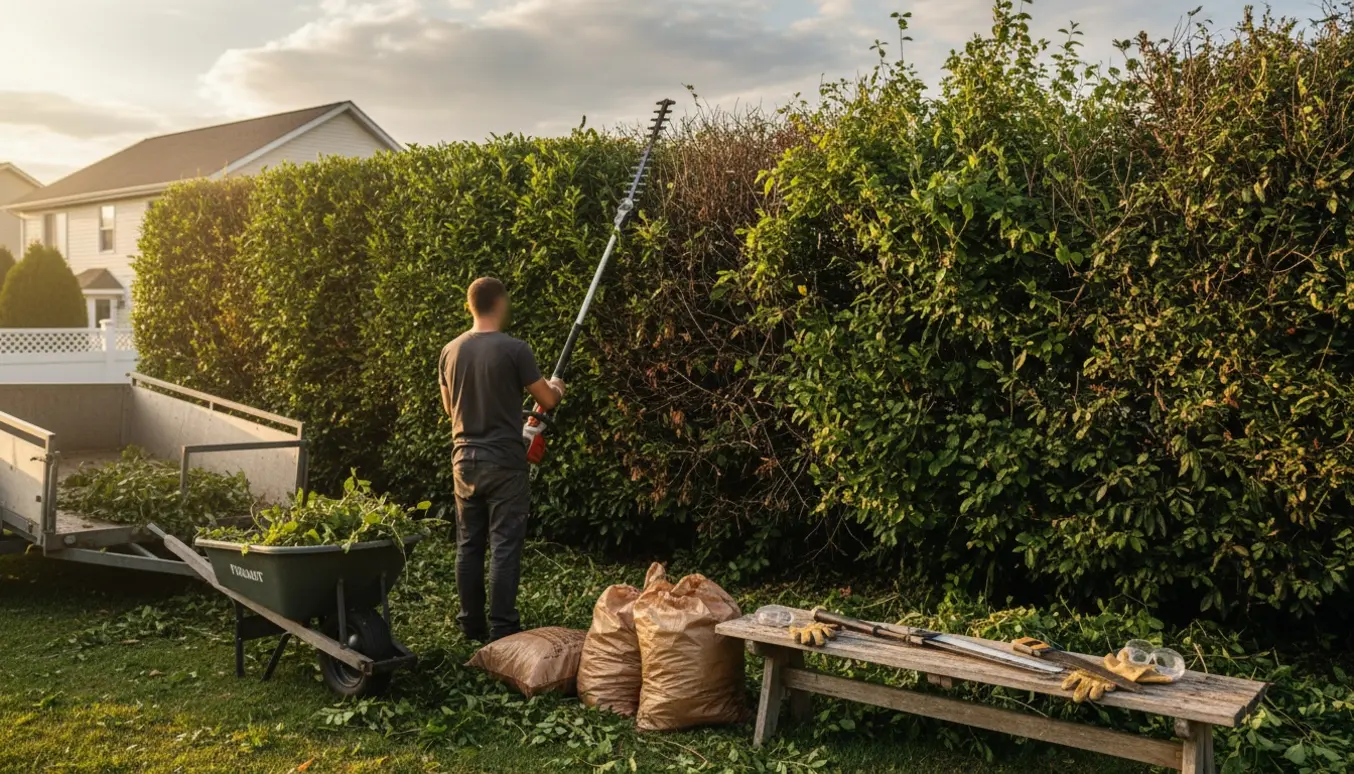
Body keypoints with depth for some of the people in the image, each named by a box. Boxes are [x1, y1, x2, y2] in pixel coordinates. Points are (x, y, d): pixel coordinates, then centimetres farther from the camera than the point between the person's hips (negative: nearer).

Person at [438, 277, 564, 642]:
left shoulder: (451, 351, 5)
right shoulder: (514, 349, -12)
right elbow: (547, 401, -5)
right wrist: (556, 388, 18)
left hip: (465, 459, 5)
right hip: (505, 462, -5)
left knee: (468, 544, 12)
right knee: (504, 546, -1)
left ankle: (471, 625, 19)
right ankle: (501, 629, 2)